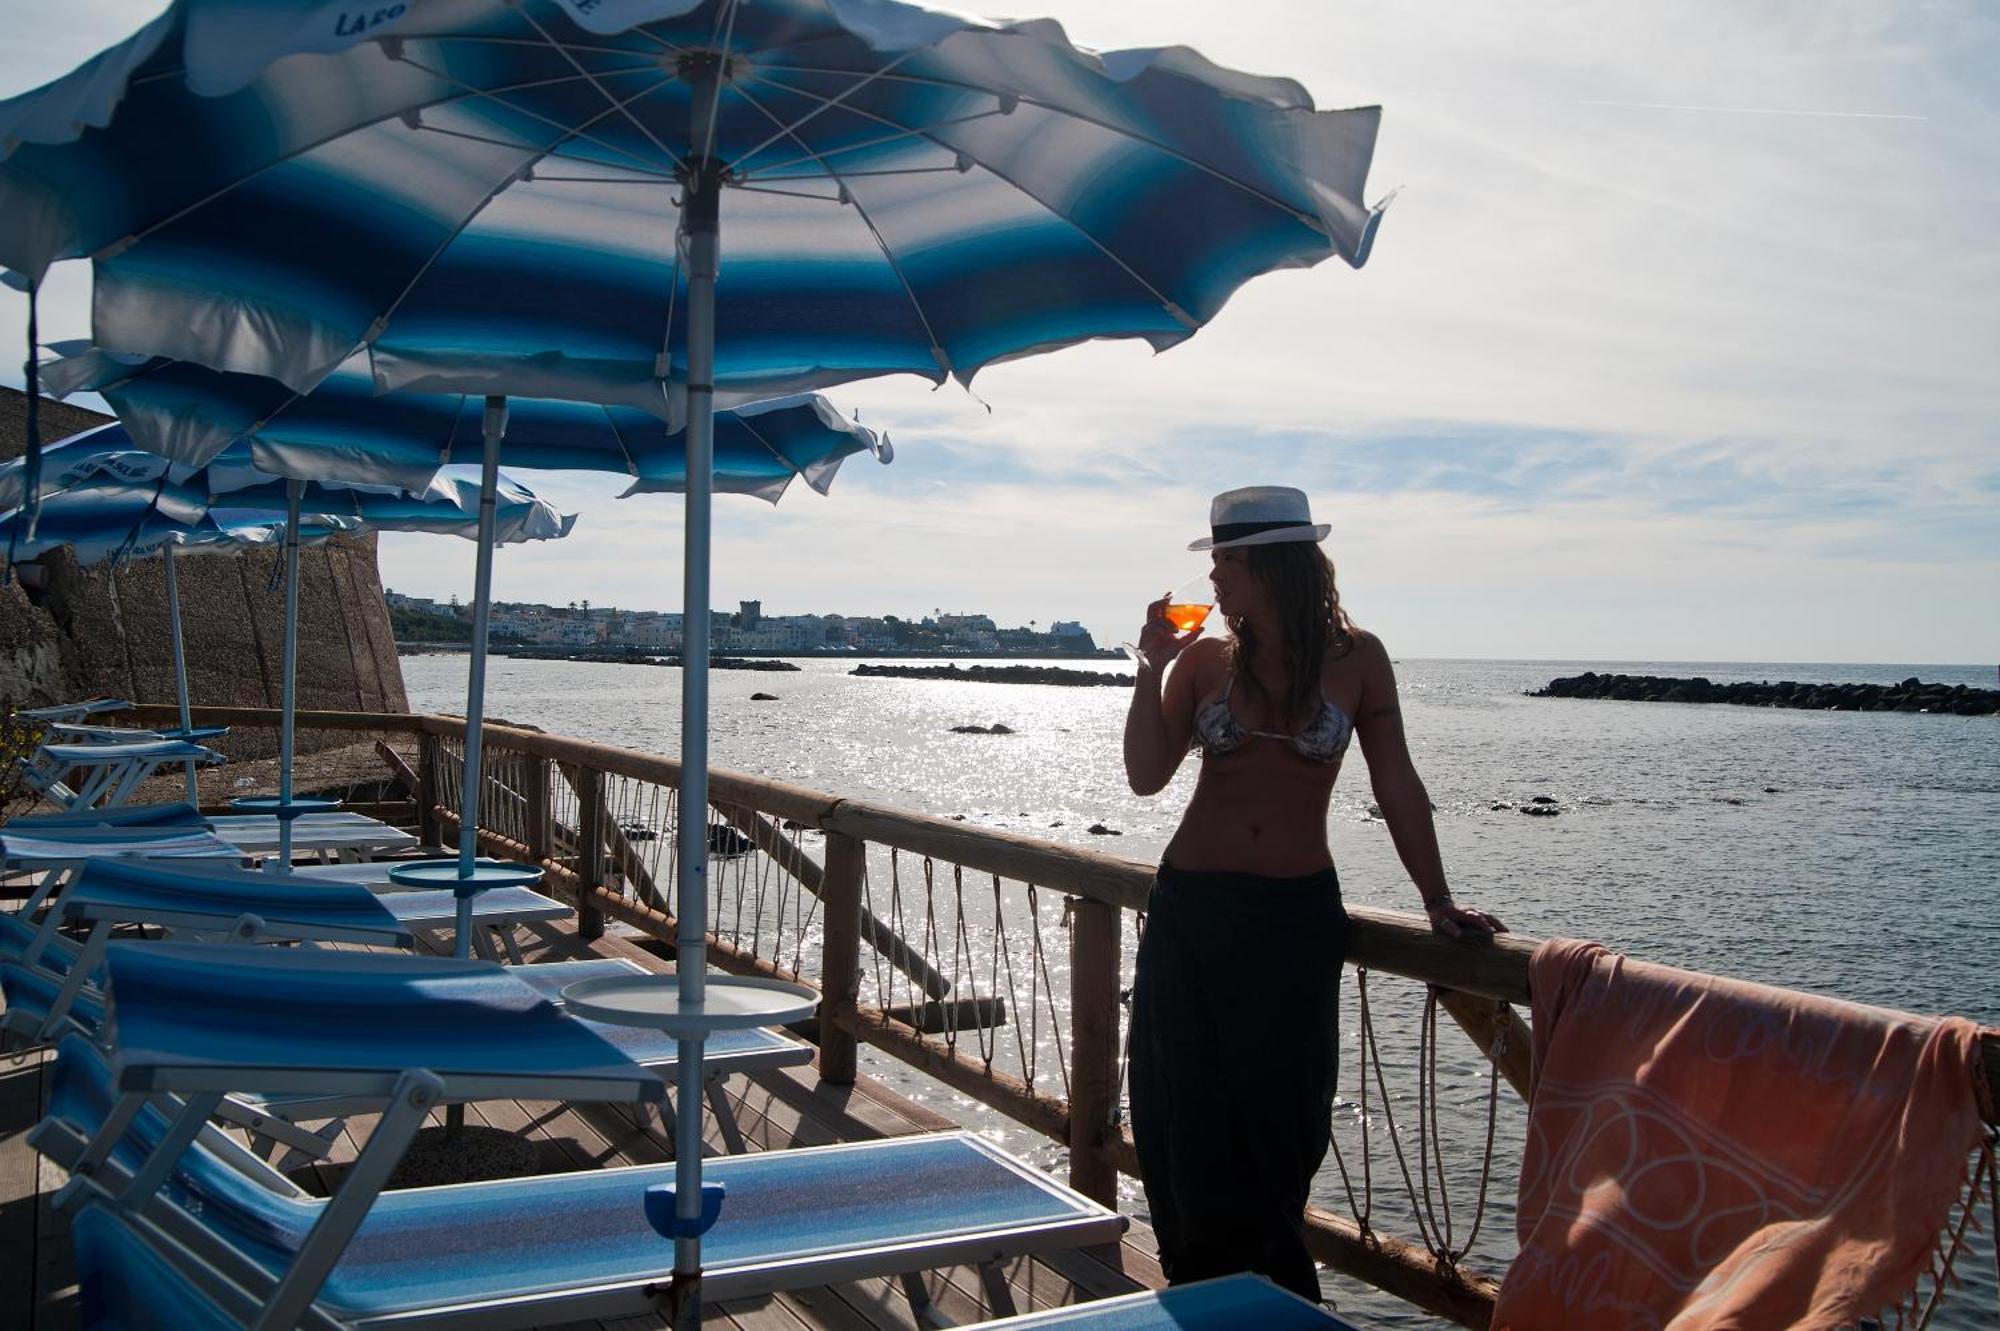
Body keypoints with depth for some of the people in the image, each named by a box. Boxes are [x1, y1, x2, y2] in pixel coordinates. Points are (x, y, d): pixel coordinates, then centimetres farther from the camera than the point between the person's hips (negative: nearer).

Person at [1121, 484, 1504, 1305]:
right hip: (1193, 908, 2)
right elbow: (1146, 777, -2)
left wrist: (1438, 903, -1)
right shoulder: (1205, 658, 1)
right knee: (1188, 1119, 6)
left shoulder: (1354, 657, -3)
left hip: (1297, 915, -1)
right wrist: (1152, 667, -10)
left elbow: (1397, 786, 0)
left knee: (1278, 1122, 6)